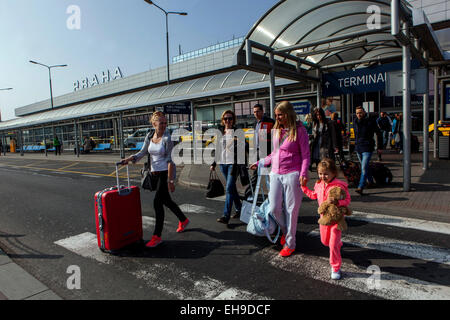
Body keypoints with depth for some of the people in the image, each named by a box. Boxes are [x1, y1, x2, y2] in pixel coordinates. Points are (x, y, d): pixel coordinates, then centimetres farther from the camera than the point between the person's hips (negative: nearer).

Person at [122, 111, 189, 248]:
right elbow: (143, 152, 10)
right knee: (166, 200, 17)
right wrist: (129, 159, -6)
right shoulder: (149, 136, 3)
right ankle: (183, 220, 40)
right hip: (155, 172, 7)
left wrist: (170, 180, -19)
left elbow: (170, 160, -17)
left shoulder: (167, 138, -15)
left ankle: (157, 236, -2)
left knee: (157, 202, -12)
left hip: (166, 172, -7)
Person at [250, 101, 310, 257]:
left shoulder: (299, 130, -3)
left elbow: (305, 154, -5)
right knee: (274, 208, 2)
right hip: (276, 174, 5)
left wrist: (303, 173, -18)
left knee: (291, 209, 1)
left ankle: (289, 243, 15)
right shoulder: (276, 130, 14)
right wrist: (259, 163, 18)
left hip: (292, 174, -5)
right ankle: (285, 230, 31)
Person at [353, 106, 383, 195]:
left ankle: (360, 187, -18)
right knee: (364, 167, 19)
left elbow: (378, 133, 0)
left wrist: (380, 146, 1)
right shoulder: (356, 122, 7)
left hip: (367, 148, -6)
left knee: (364, 168, -14)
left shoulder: (371, 121, -8)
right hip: (358, 148, 6)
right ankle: (371, 181, 39)